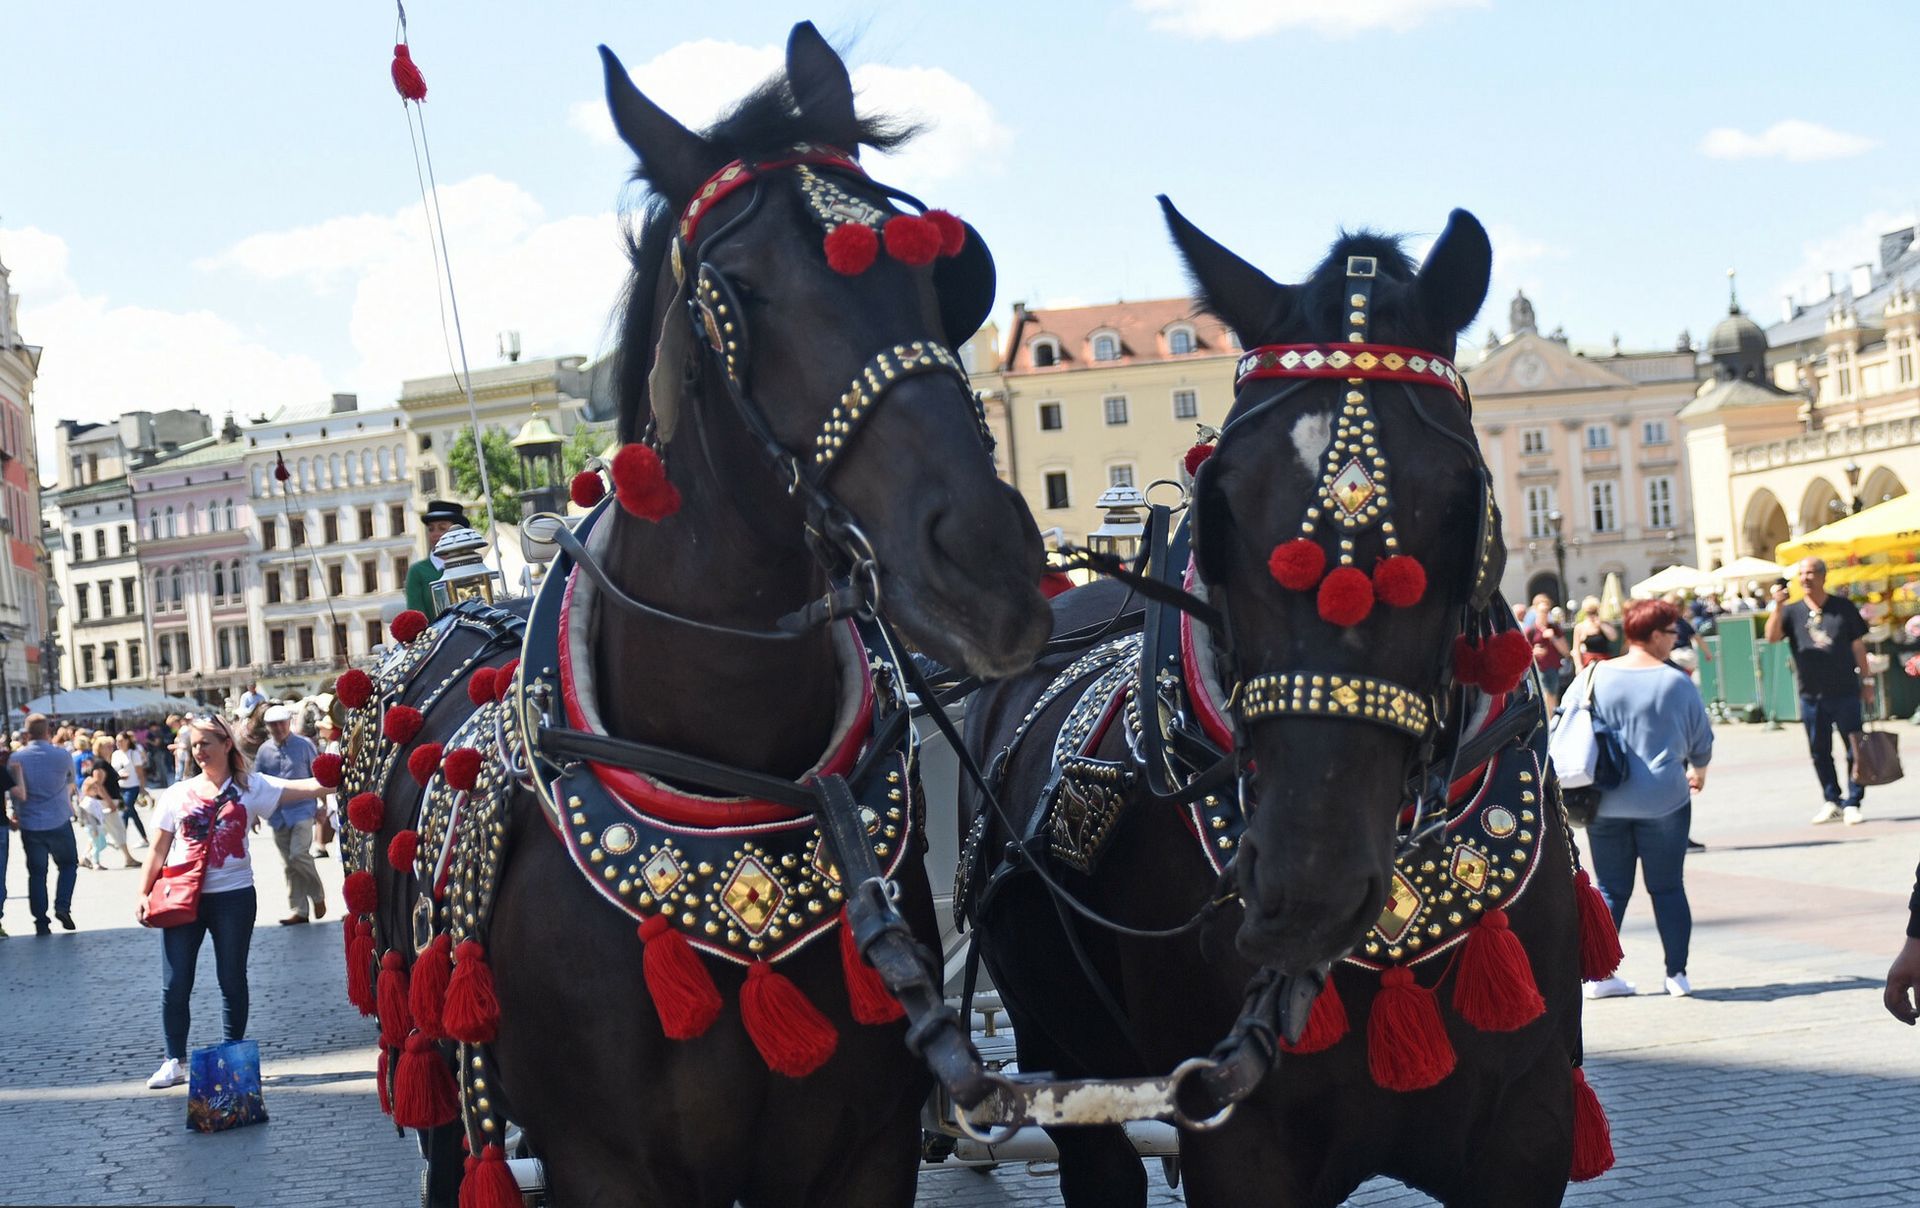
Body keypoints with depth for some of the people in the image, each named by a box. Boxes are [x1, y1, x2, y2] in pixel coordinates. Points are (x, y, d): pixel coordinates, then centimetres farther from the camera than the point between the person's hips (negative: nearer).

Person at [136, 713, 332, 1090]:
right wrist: (143, 894, 3)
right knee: (175, 983, 2)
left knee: (233, 980, 7)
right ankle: (175, 1061, 13)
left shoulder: (250, 787, 2)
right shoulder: (177, 794, 7)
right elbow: (158, 850, 10)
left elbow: (309, 788, -9)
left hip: (233, 895, -1)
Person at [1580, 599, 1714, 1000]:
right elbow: (1701, 740, 6)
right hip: (1662, 801, -2)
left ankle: (1598, 974, 7)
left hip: (1605, 802, 2)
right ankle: (1678, 974, 11)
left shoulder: (1596, 676, -1)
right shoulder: (1676, 683, -6)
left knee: (1610, 889, 10)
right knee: (1668, 888, 9)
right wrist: (1698, 771, 27)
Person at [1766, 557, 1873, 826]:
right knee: (1820, 752, 9)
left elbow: (1858, 645, 7)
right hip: (1811, 695, 2)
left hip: (1845, 691, -2)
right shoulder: (1792, 611, 3)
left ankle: (1853, 804, 6)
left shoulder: (1844, 607, 2)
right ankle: (1832, 802, 20)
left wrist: (1866, 680, 6)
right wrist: (1777, 605, -24)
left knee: (1855, 749, -1)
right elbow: (1772, 636, -13)